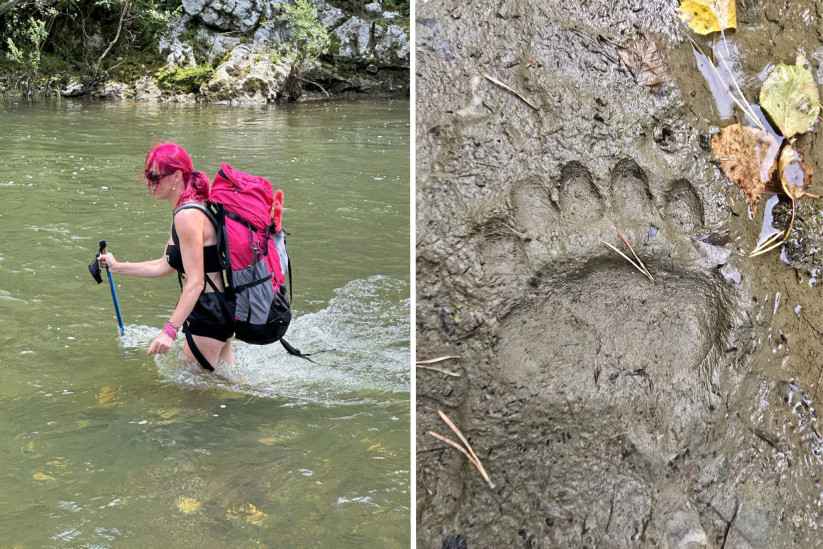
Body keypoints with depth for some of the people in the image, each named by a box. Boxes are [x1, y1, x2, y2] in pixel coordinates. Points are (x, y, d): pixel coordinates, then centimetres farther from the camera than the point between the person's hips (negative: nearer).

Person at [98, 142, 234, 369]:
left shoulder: (187, 216, -22)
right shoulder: (187, 211, 10)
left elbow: (195, 282, -27)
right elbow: (165, 266, 17)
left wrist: (170, 330, -32)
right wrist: (117, 267, 22)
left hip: (210, 312, -10)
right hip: (220, 307, 10)